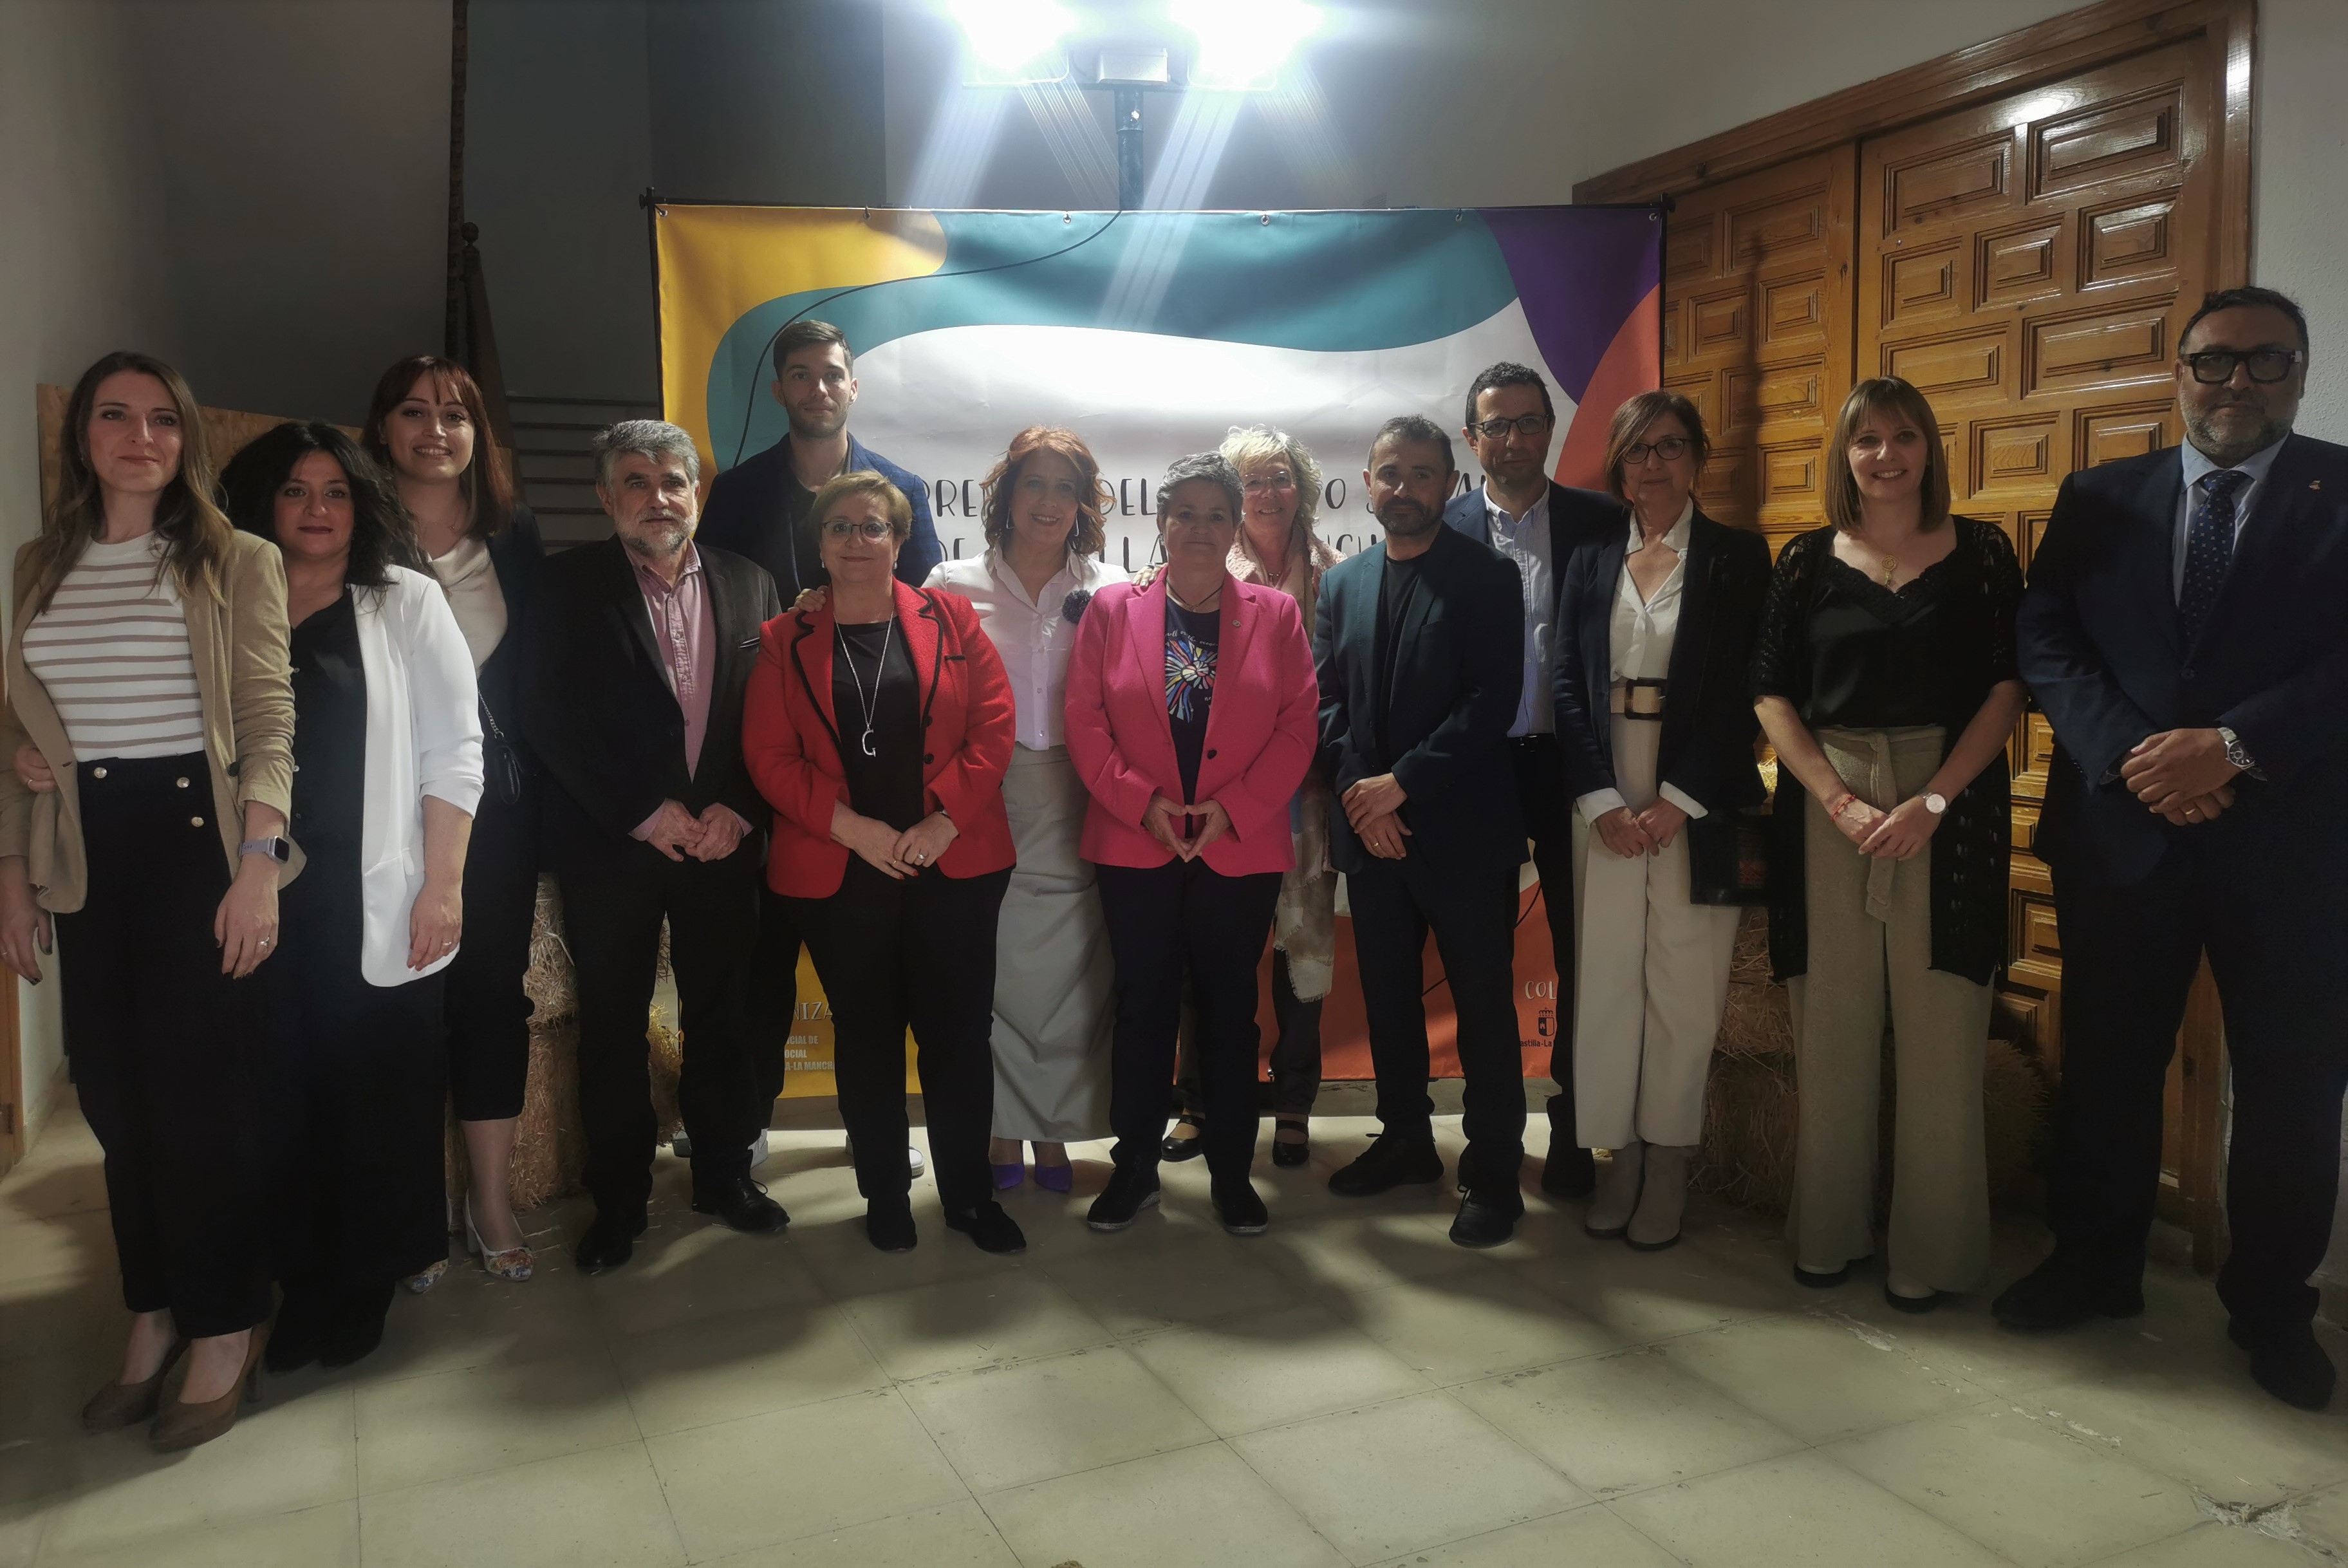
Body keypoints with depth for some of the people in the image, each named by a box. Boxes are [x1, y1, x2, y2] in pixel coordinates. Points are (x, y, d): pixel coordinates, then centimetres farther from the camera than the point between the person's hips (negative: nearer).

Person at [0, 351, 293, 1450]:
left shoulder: (236, 564, -1)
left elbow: (269, 723, -6)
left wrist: (257, 867, -15)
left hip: (193, 834, -4)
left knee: (199, 1091, -2)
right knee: (113, 1093, 8)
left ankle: (225, 1329, 13)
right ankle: (153, 1315, 24)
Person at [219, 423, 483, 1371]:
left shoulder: (406, 600, 2)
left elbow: (453, 748, -2)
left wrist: (442, 884, -7)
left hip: (375, 896, -2)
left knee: (380, 1082, 3)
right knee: (285, 1082, 7)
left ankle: (366, 1280, 20)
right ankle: (303, 1273, 25)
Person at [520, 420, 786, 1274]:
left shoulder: (749, 583, 7)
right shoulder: (569, 584, 0)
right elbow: (551, 715, -7)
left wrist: (736, 809, -8)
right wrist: (643, 813, -12)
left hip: (721, 840, 2)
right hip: (612, 843, -2)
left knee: (722, 1014, 10)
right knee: (612, 1024, 7)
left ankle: (723, 1172, 27)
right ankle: (618, 1197, 21)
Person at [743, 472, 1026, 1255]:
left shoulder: (949, 619, 5)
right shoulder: (786, 640, 6)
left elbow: (995, 725, -2)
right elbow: (770, 756, -2)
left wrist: (945, 819, -12)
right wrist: (851, 825, -13)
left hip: (953, 865, 0)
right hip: (837, 870, 1)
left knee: (959, 1031, 3)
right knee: (866, 1035, 10)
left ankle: (969, 1193, 18)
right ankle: (884, 1192, 25)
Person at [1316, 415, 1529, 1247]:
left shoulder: (1488, 576, -4)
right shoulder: (1343, 583, 11)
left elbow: (1492, 701, -12)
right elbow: (1326, 701, 7)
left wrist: (1400, 784, -16)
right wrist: (1358, 793, -7)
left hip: (1462, 828, -4)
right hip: (1369, 829, 5)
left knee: (1484, 1003, 3)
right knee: (1388, 993, 13)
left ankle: (1493, 1171, 14)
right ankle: (1405, 1139, 30)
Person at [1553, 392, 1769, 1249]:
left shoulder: (1738, 558, 3)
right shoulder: (1589, 558, 10)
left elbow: (1741, 691, -4)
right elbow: (1568, 685, 3)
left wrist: (1676, 803, -12)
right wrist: (1603, 802, -8)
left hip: (1697, 804, -2)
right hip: (1606, 799, 2)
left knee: (1683, 987, 2)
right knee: (1606, 981, 3)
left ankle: (1668, 1165, 13)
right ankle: (1621, 1155, 15)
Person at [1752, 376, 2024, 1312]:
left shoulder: (1980, 553, 5)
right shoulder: (1807, 560, 7)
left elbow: (2007, 689, -1)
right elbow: (1771, 695, 3)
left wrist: (1934, 800, -13)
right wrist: (1838, 799, -10)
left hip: (1950, 802, -1)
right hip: (1826, 803, 1)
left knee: (1939, 1034, 2)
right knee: (1830, 1030, 5)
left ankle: (1929, 1249, 15)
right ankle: (1829, 1230, 18)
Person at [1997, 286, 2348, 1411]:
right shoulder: (2100, 499, 8)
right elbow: (2045, 642, 0)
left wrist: (2231, 748, -19)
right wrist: (2133, 755, -13)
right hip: (2121, 831, 2)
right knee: (2107, 1064, 11)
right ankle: (2093, 1266, 28)